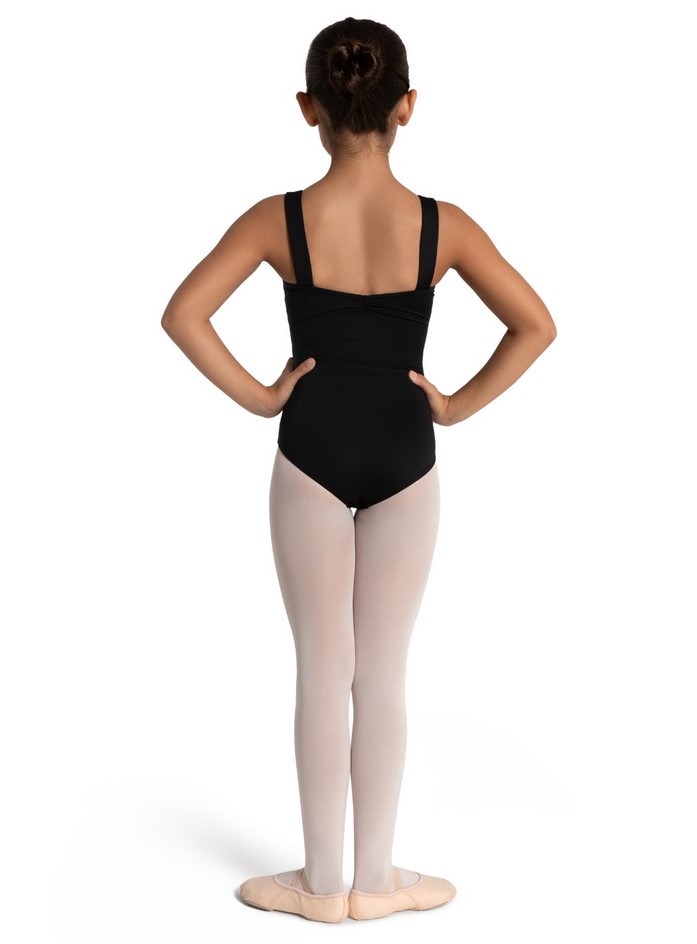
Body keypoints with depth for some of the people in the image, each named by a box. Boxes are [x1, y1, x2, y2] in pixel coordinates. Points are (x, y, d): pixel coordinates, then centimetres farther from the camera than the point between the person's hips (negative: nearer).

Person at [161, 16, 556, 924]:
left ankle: (323, 880, 20)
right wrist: (459, 404, -2)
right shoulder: (442, 225, -8)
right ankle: (375, 878, 21)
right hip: (405, 457, 1)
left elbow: (183, 315, -15)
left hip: (313, 454, 0)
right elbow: (536, 324, -10)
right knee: (383, 672, 11)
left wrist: (256, 397, -6)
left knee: (322, 670, 10)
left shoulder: (278, 220, -10)